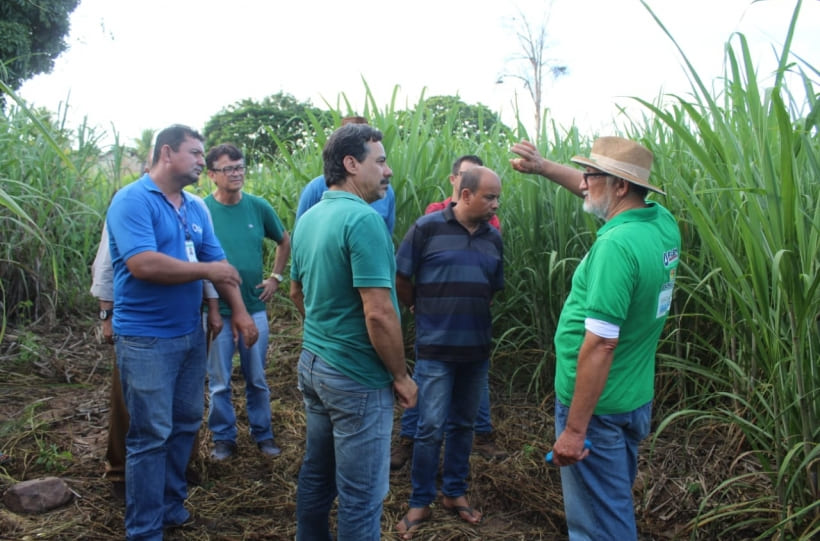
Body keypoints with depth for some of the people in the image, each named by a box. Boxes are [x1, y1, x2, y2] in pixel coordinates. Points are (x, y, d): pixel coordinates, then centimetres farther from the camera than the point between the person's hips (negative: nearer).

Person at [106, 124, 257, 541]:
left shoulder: (195, 208, 11)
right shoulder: (132, 200, -13)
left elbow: (220, 264, 10)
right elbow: (143, 264, -27)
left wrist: (238, 310, -2)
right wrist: (206, 270, -16)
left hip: (190, 334, 8)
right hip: (146, 339, -8)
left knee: (185, 425, 16)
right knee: (151, 435, 0)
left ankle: (171, 505, 34)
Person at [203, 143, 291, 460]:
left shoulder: (258, 207, 0)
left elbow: (285, 242, 14)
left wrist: (276, 278, 6)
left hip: (254, 307, 2)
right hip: (217, 310, -2)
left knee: (257, 380, 13)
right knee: (219, 382, 10)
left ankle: (262, 433, 29)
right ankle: (223, 437, 27)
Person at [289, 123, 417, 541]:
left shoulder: (308, 219, 6)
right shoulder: (363, 219, -21)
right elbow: (378, 314, -24)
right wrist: (401, 376, -12)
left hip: (312, 364, 9)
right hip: (356, 378, -9)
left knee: (316, 475, 22)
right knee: (361, 495, 6)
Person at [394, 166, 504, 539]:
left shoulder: (494, 238, 4)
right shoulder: (427, 228, -11)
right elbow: (400, 278, -3)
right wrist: (421, 310, 8)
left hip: (477, 347, 5)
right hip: (436, 346, -5)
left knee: (463, 424, 16)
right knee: (431, 427, 0)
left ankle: (455, 493, 32)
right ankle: (420, 503, 17)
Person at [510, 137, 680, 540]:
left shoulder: (617, 245, -26)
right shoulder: (663, 223, 0)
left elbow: (600, 344, -29)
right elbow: (598, 195, 19)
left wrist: (574, 429, -24)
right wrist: (543, 167, 21)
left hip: (597, 405, -9)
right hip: (636, 400, 9)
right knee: (617, 505, 26)